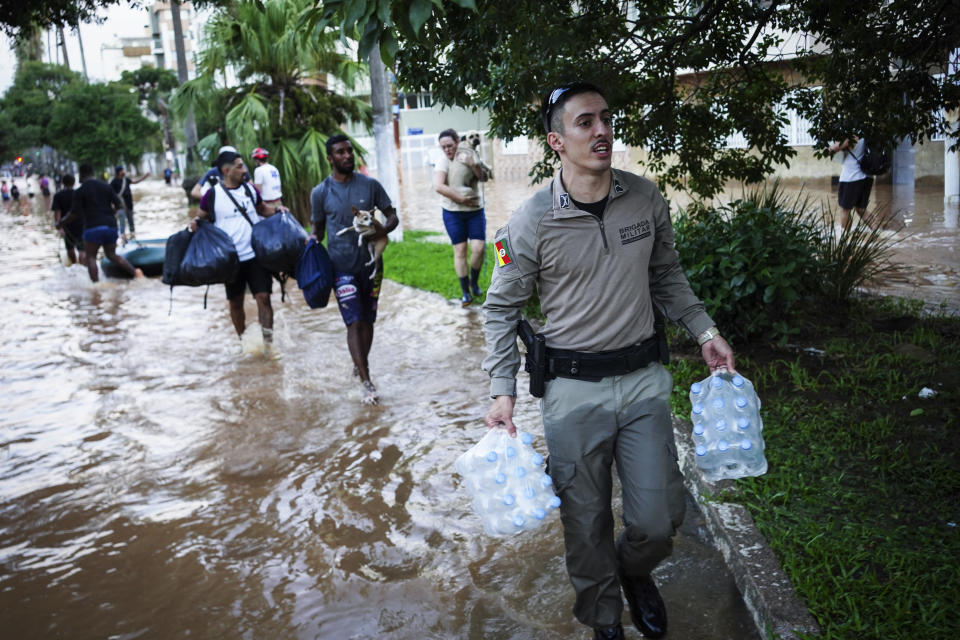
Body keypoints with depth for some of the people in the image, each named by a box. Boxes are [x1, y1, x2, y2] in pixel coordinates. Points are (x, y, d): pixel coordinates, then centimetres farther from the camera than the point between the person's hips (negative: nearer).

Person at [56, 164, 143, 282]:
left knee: (90, 257, 5)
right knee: (112, 255, 16)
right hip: (111, 225, 5)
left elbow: (74, 214, -6)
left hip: (93, 227, -5)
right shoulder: (106, 186, 10)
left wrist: (61, 223, 10)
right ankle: (134, 271, -4)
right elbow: (120, 205, 6)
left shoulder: (80, 191, -3)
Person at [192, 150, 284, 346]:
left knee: (263, 296, -8)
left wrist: (277, 211, 3)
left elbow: (262, 208, 21)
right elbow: (202, 216, 9)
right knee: (235, 302, 10)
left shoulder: (250, 189, 6)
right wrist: (195, 222, -12)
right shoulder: (213, 194, -3)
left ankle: (268, 340, -1)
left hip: (255, 254, 1)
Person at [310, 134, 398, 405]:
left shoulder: (370, 185, 2)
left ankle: (360, 364, 35)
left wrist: (385, 229, -16)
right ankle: (367, 383, -9)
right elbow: (318, 229, 10)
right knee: (354, 322, -9)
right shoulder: (320, 193, 0)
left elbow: (392, 215, 6)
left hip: (371, 263, 3)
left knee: (368, 320, 13)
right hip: (342, 267, -2)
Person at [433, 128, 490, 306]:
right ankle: (465, 292, 8)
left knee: (479, 248, -6)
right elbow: (438, 186, -22)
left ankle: (474, 282, 20)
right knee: (460, 251, -1)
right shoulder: (444, 162, -8)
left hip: (475, 211, 3)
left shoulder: (470, 157, 3)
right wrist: (462, 199, -20)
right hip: (453, 213, -2)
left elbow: (483, 177, -7)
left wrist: (473, 165, -26)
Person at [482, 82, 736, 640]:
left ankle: (635, 570, 42)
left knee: (660, 521, 7)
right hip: (574, 391, -2)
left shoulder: (647, 199, 0)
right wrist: (503, 391, -7)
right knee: (587, 525, 10)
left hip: (643, 379, 3)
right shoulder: (531, 222, -10)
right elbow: (502, 308, -1)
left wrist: (705, 331, 7)